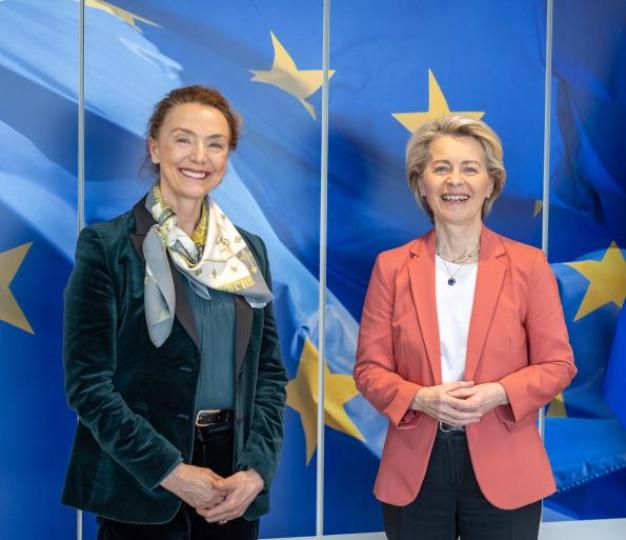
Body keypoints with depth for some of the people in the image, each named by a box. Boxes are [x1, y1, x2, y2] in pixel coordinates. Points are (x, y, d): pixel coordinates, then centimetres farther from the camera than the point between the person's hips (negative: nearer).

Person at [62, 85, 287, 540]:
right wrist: (169, 470, -16)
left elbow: (270, 371, 6)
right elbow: (88, 380, -11)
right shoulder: (107, 246, -7)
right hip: (141, 490, -4)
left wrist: (256, 469, -7)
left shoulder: (249, 250, 7)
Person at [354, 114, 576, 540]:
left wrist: (497, 394, -18)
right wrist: (420, 398, -17)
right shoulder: (392, 267, 1)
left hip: (504, 472, 0)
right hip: (414, 472, 1)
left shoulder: (529, 264, -1)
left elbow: (558, 365, 0)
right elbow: (370, 368, 1)